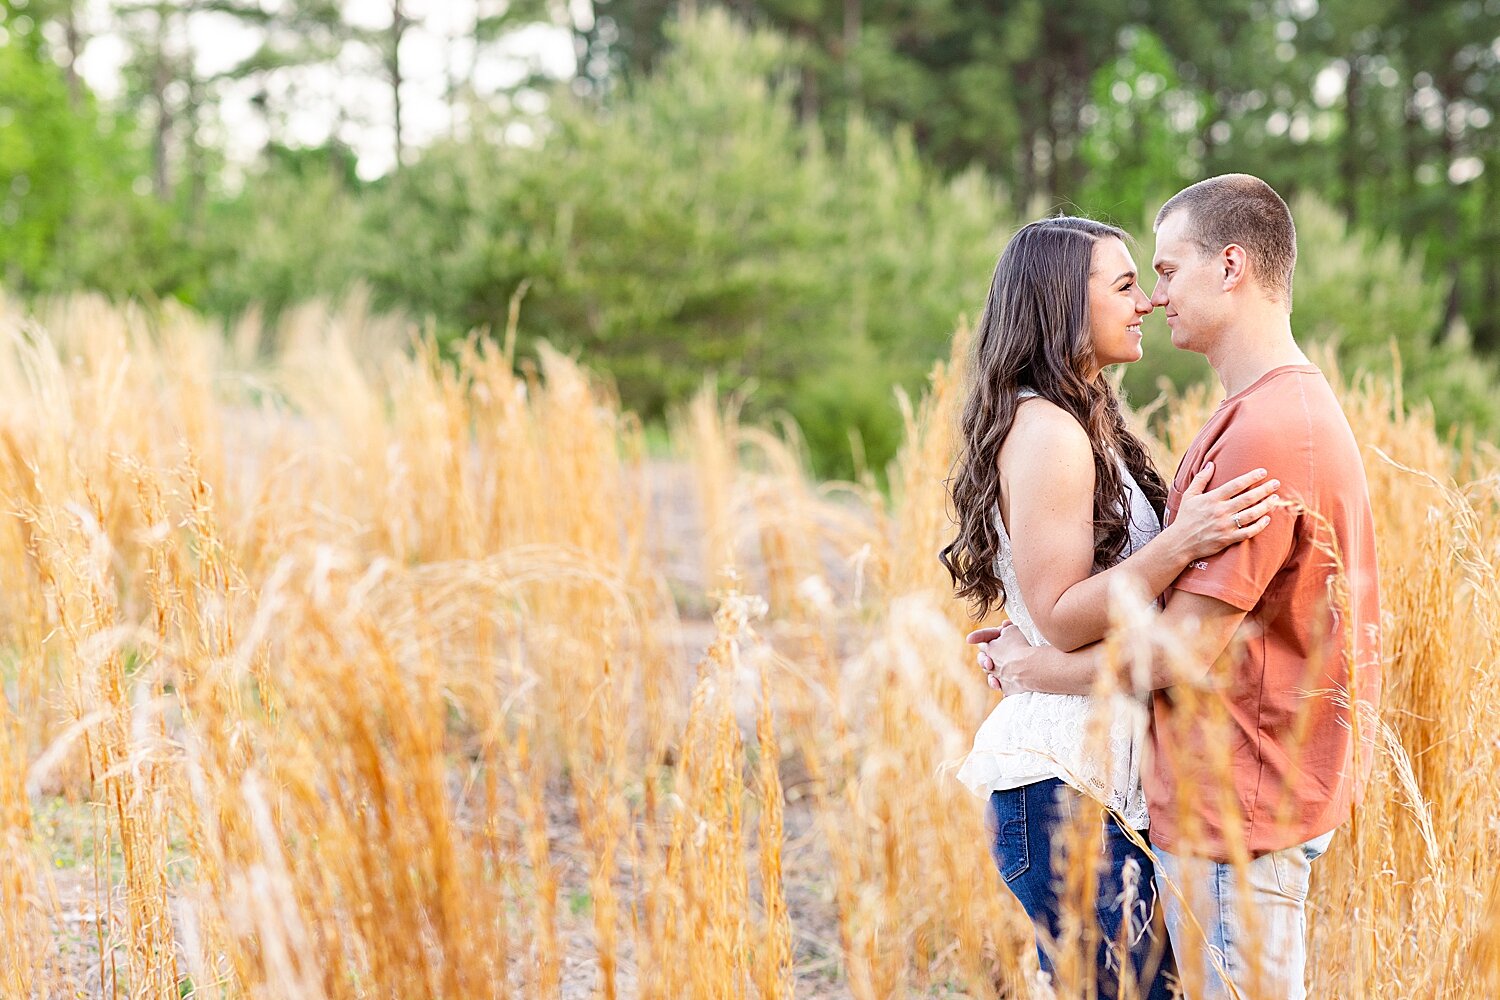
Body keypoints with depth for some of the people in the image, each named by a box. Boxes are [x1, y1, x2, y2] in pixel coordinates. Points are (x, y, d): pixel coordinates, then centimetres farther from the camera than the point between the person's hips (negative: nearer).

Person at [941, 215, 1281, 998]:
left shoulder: (1081, 422, 17)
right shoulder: (1044, 431, -14)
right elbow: (1058, 618, -19)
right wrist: (1179, 544, -29)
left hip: (1101, 768, 10)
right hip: (1062, 779, -10)